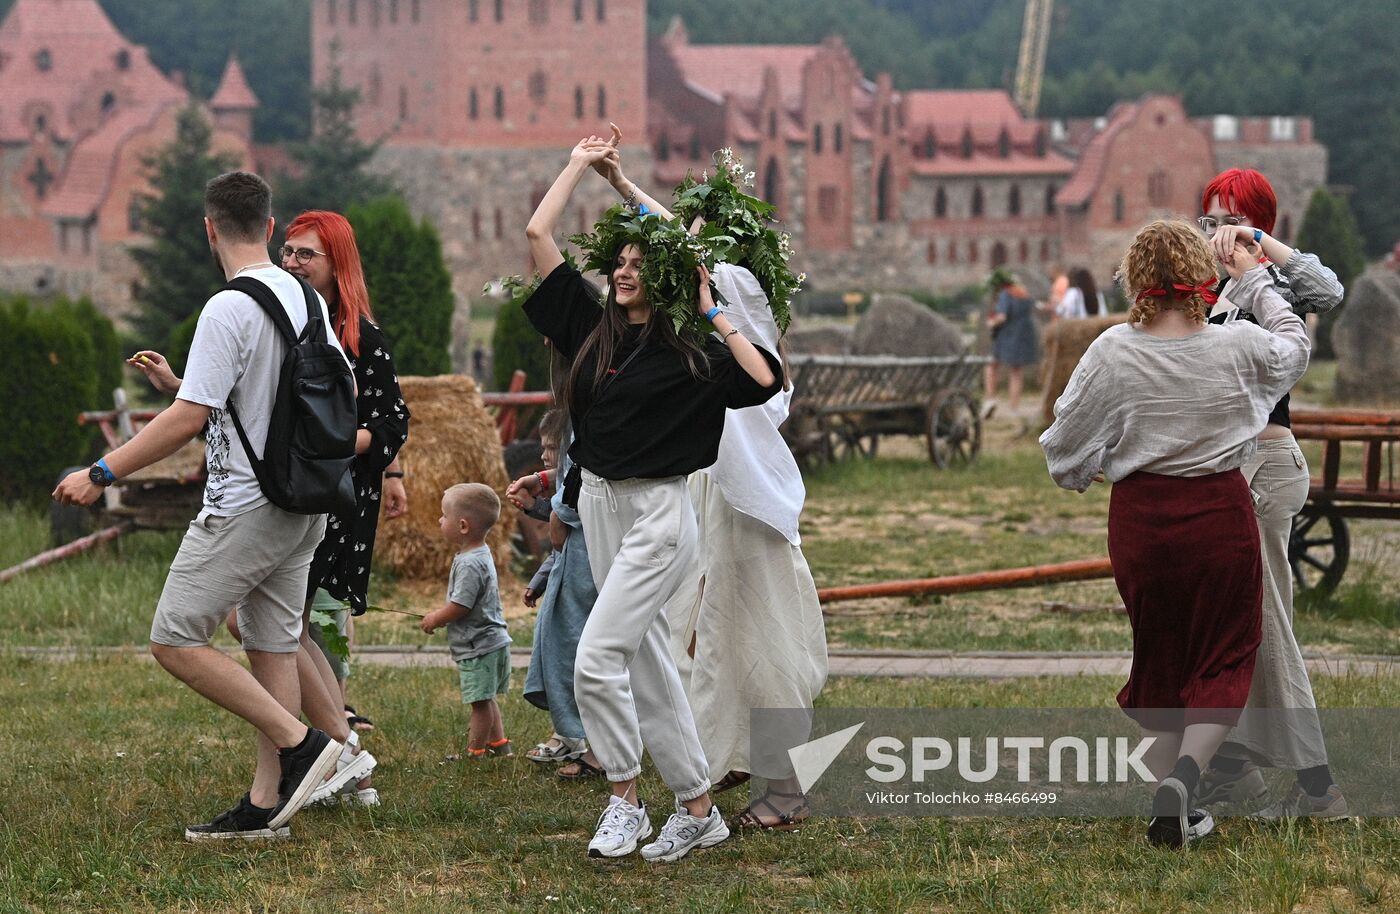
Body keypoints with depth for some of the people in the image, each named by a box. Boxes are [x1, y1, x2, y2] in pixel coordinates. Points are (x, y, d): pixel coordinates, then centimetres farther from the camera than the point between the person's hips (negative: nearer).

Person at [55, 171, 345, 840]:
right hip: (303, 508, 9)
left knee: (175, 642, -3)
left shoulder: (228, 310, -18)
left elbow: (188, 419, -22)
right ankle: (265, 804, 10)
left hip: (243, 507, -9)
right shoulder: (309, 301, 7)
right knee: (272, 647, 10)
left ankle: (299, 741, -7)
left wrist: (103, 472, -16)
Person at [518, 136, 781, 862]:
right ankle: (697, 810, 16)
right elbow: (538, 235, 6)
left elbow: (764, 381, -23)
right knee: (647, 666, 9)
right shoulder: (592, 325, 7)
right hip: (599, 504, 7)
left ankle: (624, 801, -2)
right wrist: (580, 165, 10)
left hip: (659, 512, -7)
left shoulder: (689, 352, -7)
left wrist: (714, 316, -16)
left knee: (597, 658, -15)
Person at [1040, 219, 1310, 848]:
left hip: (1141, 517, 1)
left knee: (1159, 654, 16)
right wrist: (1254, 282, 25)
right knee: (1225, 655, 8)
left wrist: (1078, 475, 21)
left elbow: (1066, 440, -1)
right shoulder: (1238, 348, -9)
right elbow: (1294, 347, 14)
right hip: (1221, 512, -1)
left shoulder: (1113, 353, -11)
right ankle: (1188, 768, -16)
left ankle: (1170, 799, 18)